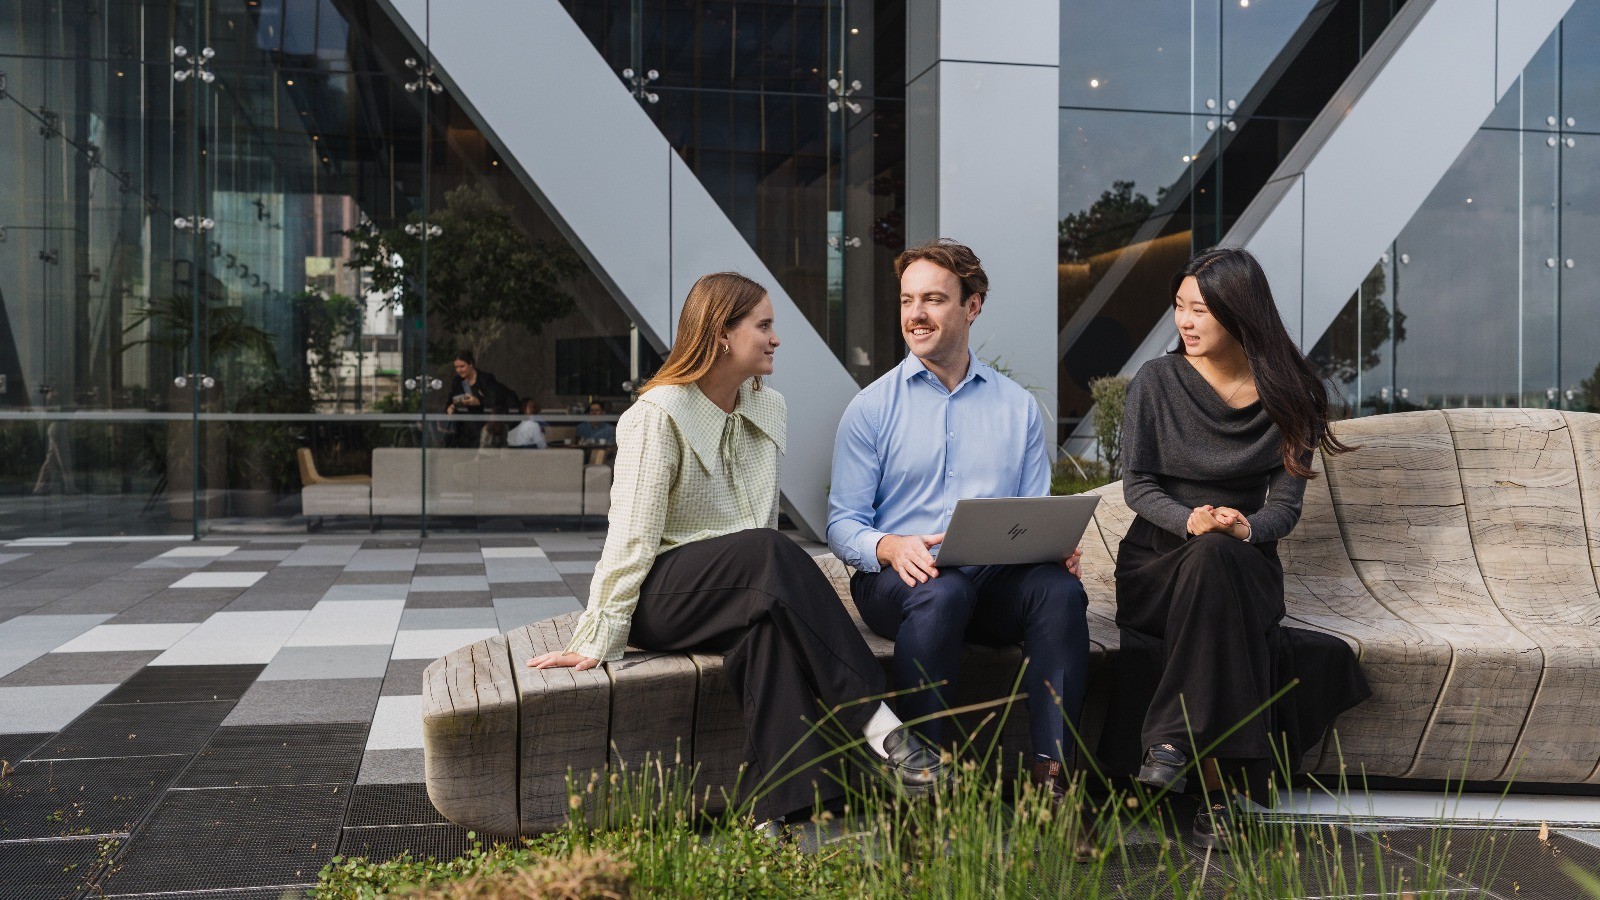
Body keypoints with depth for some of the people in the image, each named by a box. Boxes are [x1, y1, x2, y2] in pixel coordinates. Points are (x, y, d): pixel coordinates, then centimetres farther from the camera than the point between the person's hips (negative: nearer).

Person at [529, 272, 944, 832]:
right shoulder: (659, 415, -8)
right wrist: (595, 641, -17)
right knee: (770, 555, -35)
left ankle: (780, 813, -42)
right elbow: (631, 536, -12)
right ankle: (881, 728, -39)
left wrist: (775, 581, 0)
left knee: (771, 621, -33)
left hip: (740, 591, 6)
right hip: (658, 599, -5)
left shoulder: (770, 409, 13)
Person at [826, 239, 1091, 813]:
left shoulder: (1017, 406, 16)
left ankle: (1052, 772, -31)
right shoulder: (872, 408, 8)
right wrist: (891, 547, -20)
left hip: (998, 578, 3)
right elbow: (843, 523, 2)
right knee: (940, 593, -37)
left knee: (1059, 588, -30)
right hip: (895, 578, -2)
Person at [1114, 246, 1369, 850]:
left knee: (1219, 557, -37)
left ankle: (1172, 740, -37)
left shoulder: (1285, 396, 5)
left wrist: (1246, 528, -22)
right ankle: (1213, 785, -37)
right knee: (1209, 555, -37)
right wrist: (1191, 520, -21)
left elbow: (1286, 502, 1)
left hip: (1245, 563, 1)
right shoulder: (1156, 382, 3)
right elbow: (1136, 485, -1)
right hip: (1157, 566, 0)